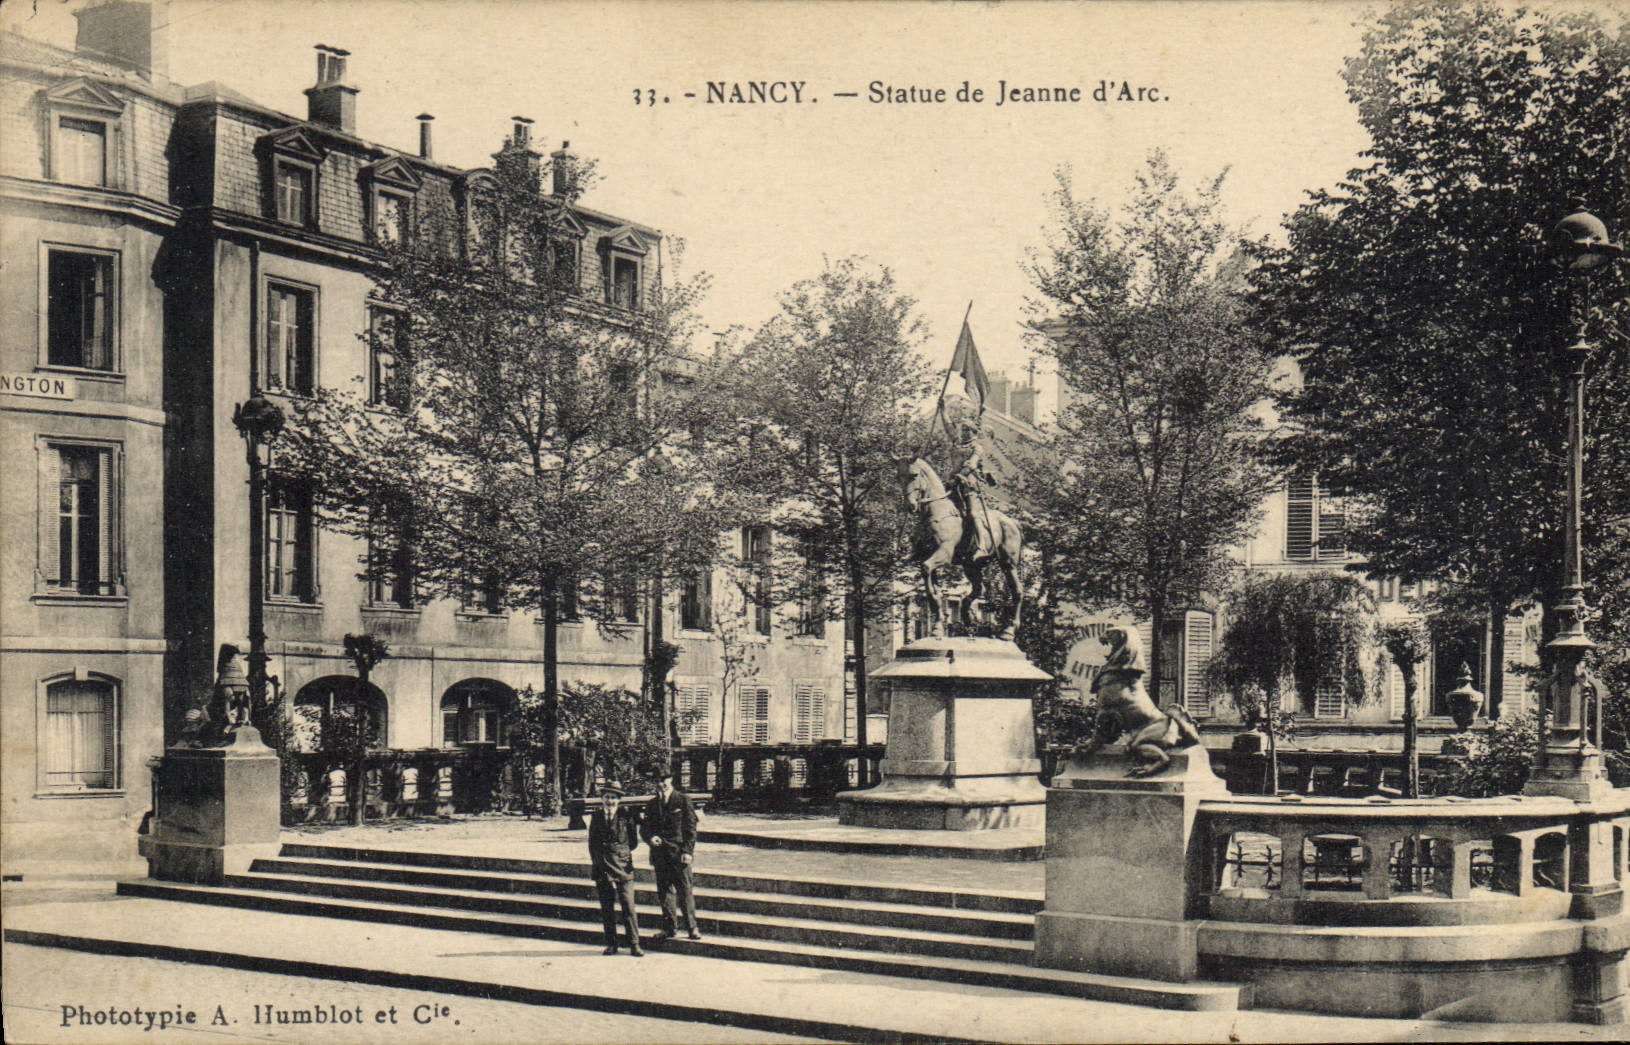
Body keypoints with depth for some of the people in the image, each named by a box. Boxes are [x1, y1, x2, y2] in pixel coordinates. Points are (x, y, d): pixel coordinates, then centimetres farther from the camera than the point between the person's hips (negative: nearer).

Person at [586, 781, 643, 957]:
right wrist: (594, 862, 7)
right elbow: (592, 843, 14)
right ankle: (611, 944, 15)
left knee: (628, 906, -7)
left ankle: (634, 944, -3)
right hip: (602, 868, 3)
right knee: (606, 908, 6)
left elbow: (633, 843, 6)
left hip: (623, 865, -3)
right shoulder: (596, 817, 9)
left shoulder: (626, 816, 1)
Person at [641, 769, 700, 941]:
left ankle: (692, 928, 0)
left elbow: (691, 827, -2)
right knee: (664, 891, 7)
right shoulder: (653, 804, 14)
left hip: (679, 852, -4)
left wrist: (688, 851, -10)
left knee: (685, 890, -5)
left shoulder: (683, 800, 1)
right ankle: (670, 928, 14)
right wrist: (650, 838, -7)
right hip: (660, 853, 5)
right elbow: (644, 827, 16)